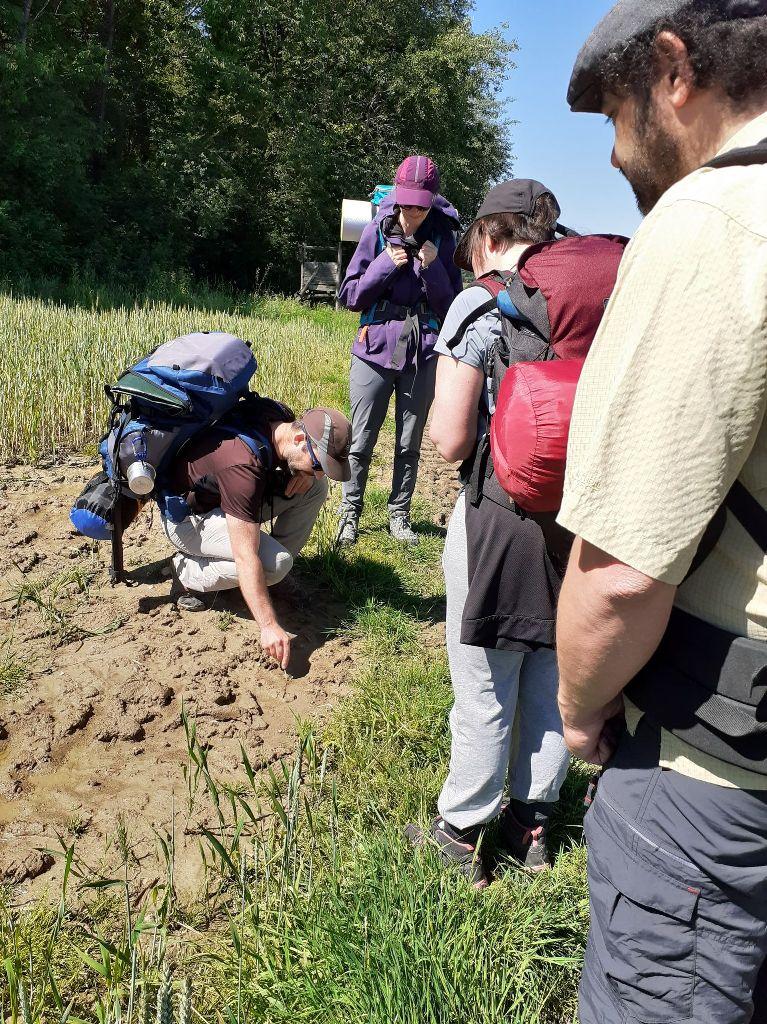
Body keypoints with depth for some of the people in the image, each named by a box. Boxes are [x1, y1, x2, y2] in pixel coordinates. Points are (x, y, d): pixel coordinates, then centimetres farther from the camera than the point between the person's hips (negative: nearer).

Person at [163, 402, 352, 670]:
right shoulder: (243, 466, -39)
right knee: (275, 563, -28)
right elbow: (246, 557, -39)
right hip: (189, 517, -8)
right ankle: (186, 571, -5)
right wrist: (269, 626, -39)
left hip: (236, 500, 8)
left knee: (315, 488, -8)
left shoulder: (282, 418, -15)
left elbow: (315, 475, 9)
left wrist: (308, 472, -17)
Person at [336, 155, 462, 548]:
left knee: (410, 442, 9)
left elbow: (450, 305, 1)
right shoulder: (377, 231, -1)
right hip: (375, 348, 0)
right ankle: (350, 512, 18)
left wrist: (432, 268, -13)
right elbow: (349, 296, 0)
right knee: (361, 441, 3)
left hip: (423, 352, 1)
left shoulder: (442, 236, 1)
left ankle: (399, 513, 23)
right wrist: (385, 265, -11)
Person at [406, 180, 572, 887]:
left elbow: (451, 439, -15)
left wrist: (453, 419, 6)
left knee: (484, 691, 10)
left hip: (500, 518, -5)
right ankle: (532, 822, 38)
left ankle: (461, 834, 29)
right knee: (554, 680, 19)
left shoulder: (480, 304, -11)